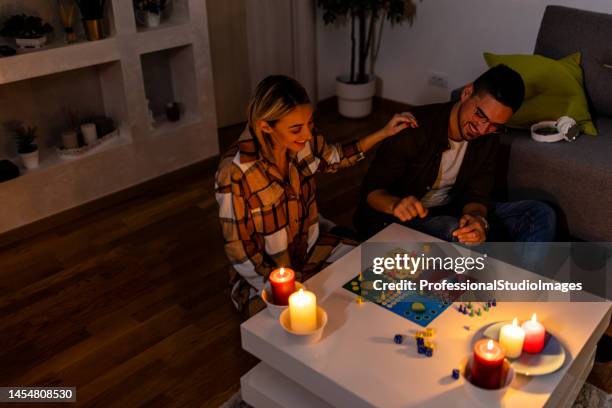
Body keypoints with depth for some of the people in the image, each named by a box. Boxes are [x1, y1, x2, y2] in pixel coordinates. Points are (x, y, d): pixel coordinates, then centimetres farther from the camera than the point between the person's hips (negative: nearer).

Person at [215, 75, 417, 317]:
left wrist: (384, 133, 5)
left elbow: (334, 158, 12)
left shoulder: (304, 141, -13)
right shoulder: (236, 172, -30)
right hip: (265, 275, -6)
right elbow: (241, 254, -20)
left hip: (309, 248, 6)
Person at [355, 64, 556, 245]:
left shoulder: (488, 138, -4)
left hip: (450, 212, 6)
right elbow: (371, 189, -20)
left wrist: (476, 218, -32)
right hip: (402, 218, -5)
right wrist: (396, 205, -44)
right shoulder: (416, 127, -22)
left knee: (541, 215, -10)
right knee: (456, 234, -37)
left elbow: (476, 195, -7)